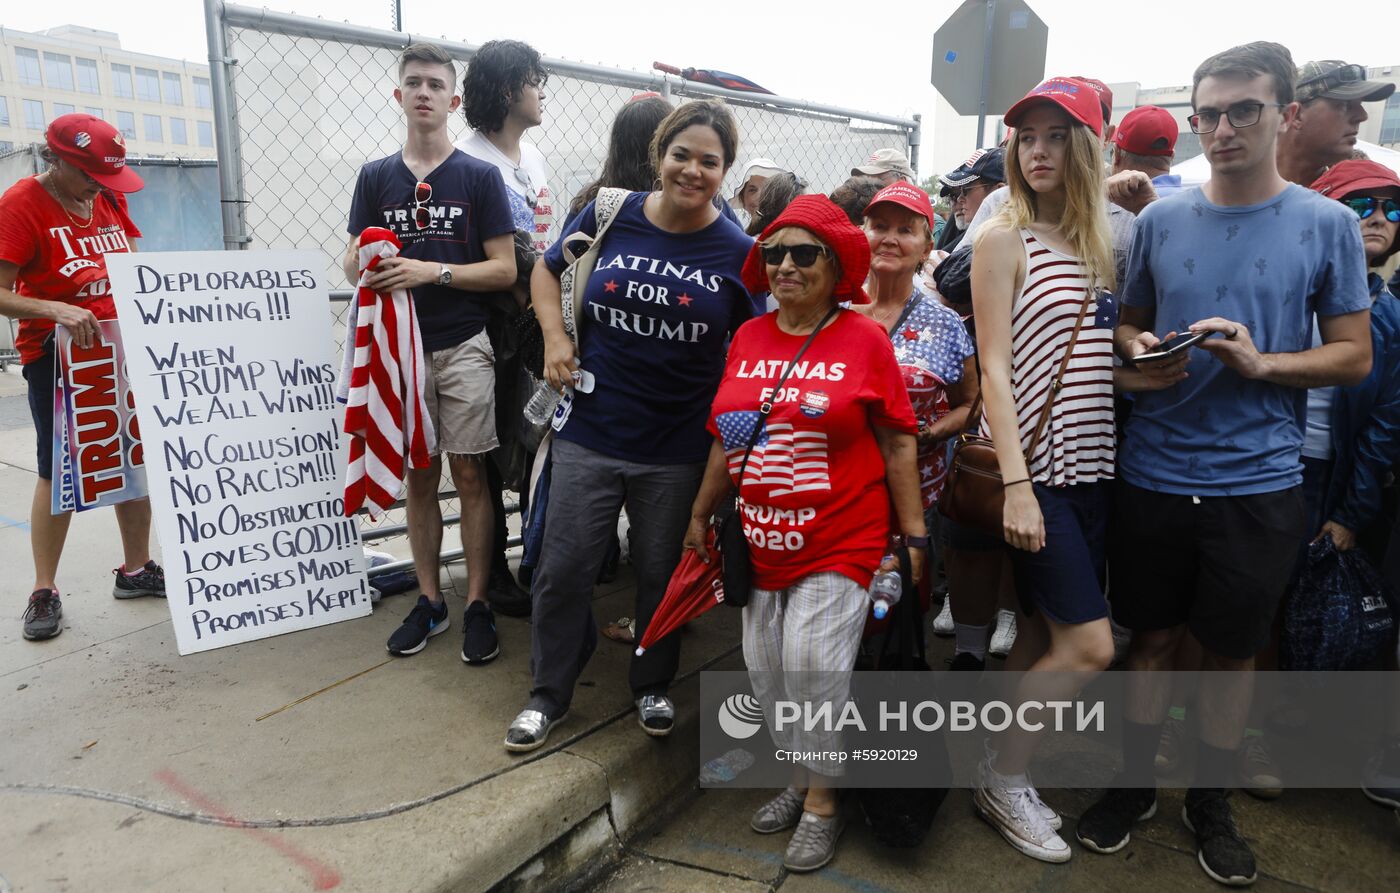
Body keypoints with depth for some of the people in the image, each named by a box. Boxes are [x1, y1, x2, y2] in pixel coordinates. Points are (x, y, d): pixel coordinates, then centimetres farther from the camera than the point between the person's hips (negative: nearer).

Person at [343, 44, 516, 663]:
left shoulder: (480, 176, 1)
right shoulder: (376, 177, 10)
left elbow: (504, 270, -4)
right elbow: (353, 262, 10)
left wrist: (433, 271, -17)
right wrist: (363, 265, -14)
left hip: (464, 346, -3)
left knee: (469, 475, -1)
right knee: (418, 477, 8)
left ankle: (477, 605, 9)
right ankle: (429, 600, 20)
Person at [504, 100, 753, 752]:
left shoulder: (737, 253, -5)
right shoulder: (609, 217, -3)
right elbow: (546, 270, 14)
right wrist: (555, 336, -3)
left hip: (678, 447, 0)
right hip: (589, 431, 1)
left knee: (661, 573, 15)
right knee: (563, 569, 7)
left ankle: (653, 685, 39)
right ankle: (548, 693, 29)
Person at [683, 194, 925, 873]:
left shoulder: (864, 340, -7)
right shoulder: (747, 339, 5)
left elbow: (897, 443, -4)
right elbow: (727, 440, 12)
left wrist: (914, 537, -6)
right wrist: (700, 515, 17)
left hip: (841, 544, -5)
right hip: (763, 545, 5)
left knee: (813, 669, -9)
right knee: (767, 673, 11)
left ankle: (820, 804, 16)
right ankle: (801, 783, 35)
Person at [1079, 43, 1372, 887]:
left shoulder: (1328, 225, -2)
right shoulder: (1160, 220, 3)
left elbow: (1355, 356, -1)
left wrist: (1259, 362, -18)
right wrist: (1140, 351, -9)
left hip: (1259, 481, -1)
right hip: (1155, 471, 1)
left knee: (1234, 648, 13)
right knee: (1153, 634, 14)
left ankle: (1212, 799, 34)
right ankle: (1135, 782, 33)